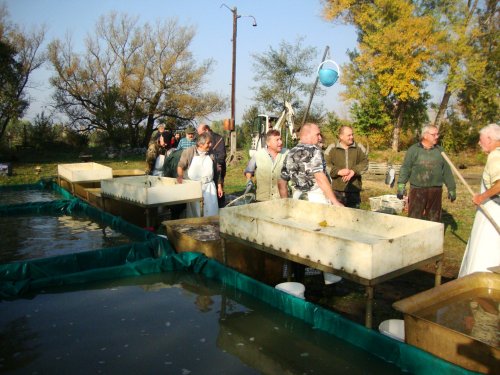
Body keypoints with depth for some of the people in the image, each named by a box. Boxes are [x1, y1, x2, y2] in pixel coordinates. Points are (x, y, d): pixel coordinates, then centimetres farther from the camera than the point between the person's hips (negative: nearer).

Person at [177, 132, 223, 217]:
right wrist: (180, 176, -24)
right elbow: (181, 165, -5)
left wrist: (219, 186, 13)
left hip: (209, 186, 3)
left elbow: (216, 172, 13)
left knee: (211, 212, 0)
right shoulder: (189, 151, -3)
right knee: (194, 211, 5)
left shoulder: (211, 155, 7)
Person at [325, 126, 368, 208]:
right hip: (337, 190, -2)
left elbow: (365, 163, 0)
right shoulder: (332, 149, 4)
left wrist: (354, 171, -16)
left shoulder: (359, 148, 10)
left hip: (354, 190, 2)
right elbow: (326, 165, -5)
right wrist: (338, 171, -19)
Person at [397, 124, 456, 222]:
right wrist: (401, 185, -12)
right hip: (417, 190, -3)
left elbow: (447, 172, 14)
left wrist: (451, 188, 13)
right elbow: (405, 168, -2)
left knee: (434, 219, 11)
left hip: (435, 191, 3)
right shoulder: (413, 150, 1)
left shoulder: (440, 151, 12)